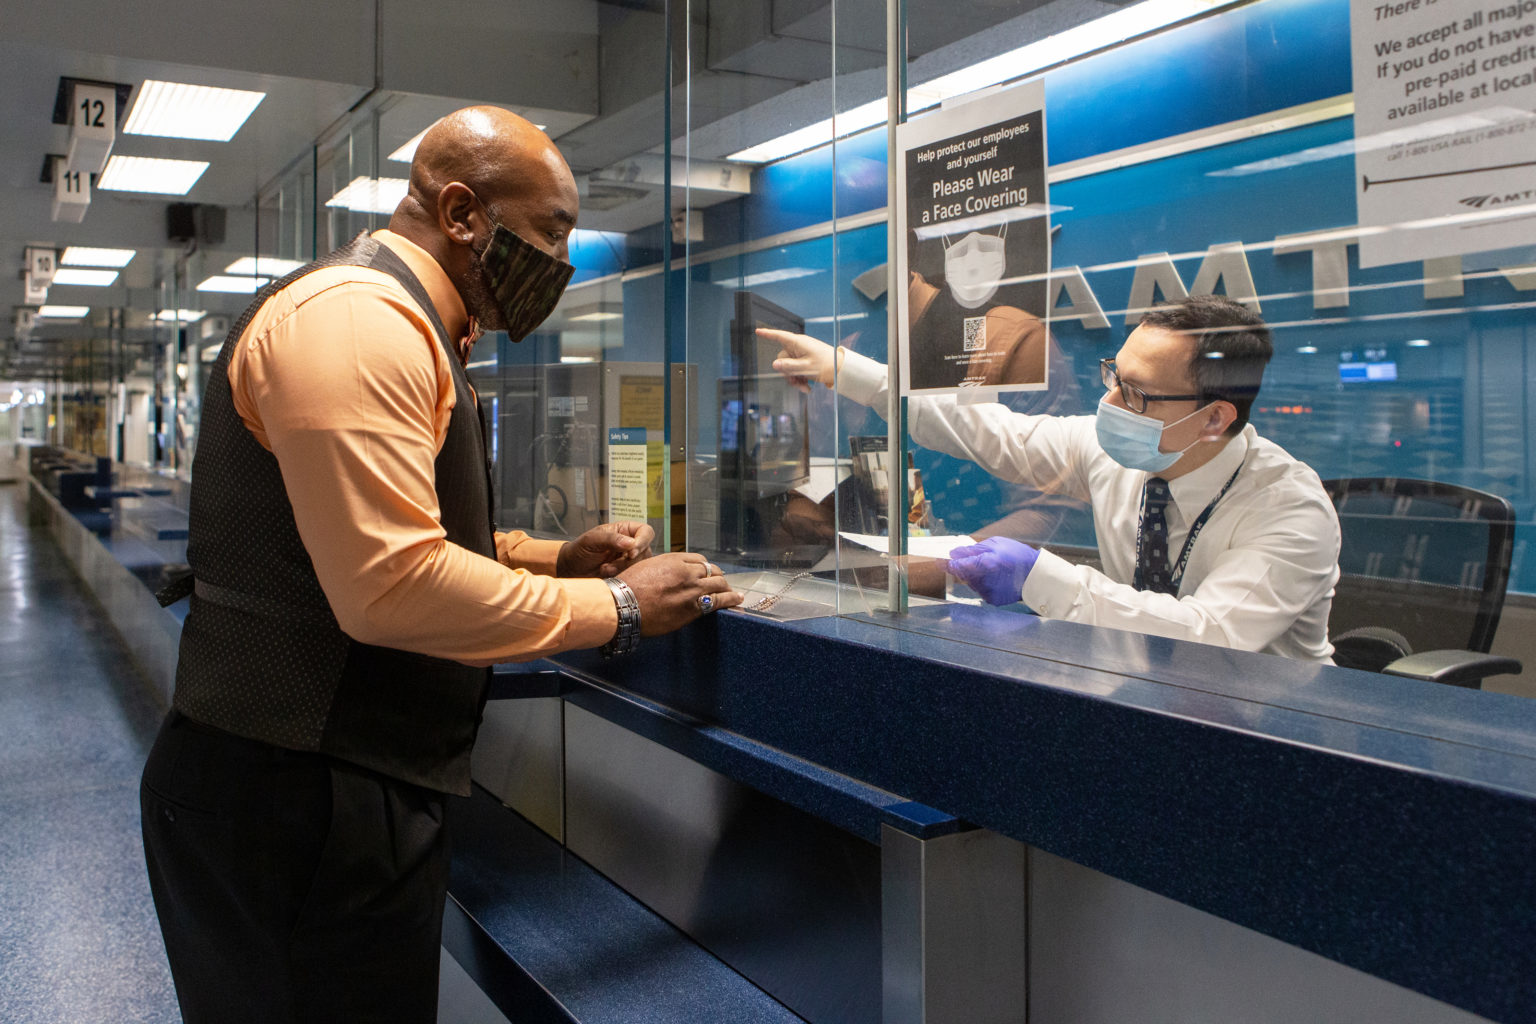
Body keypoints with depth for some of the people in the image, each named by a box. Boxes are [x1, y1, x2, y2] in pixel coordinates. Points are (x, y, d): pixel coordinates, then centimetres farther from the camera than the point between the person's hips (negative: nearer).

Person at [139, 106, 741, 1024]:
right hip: (295, 800, -10)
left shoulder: (403, 326, 18)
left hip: (353, 788, 10)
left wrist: (556, 558, 10)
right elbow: (390, 584, -27)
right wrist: (612, 607, -17)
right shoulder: (357, 315, -18)